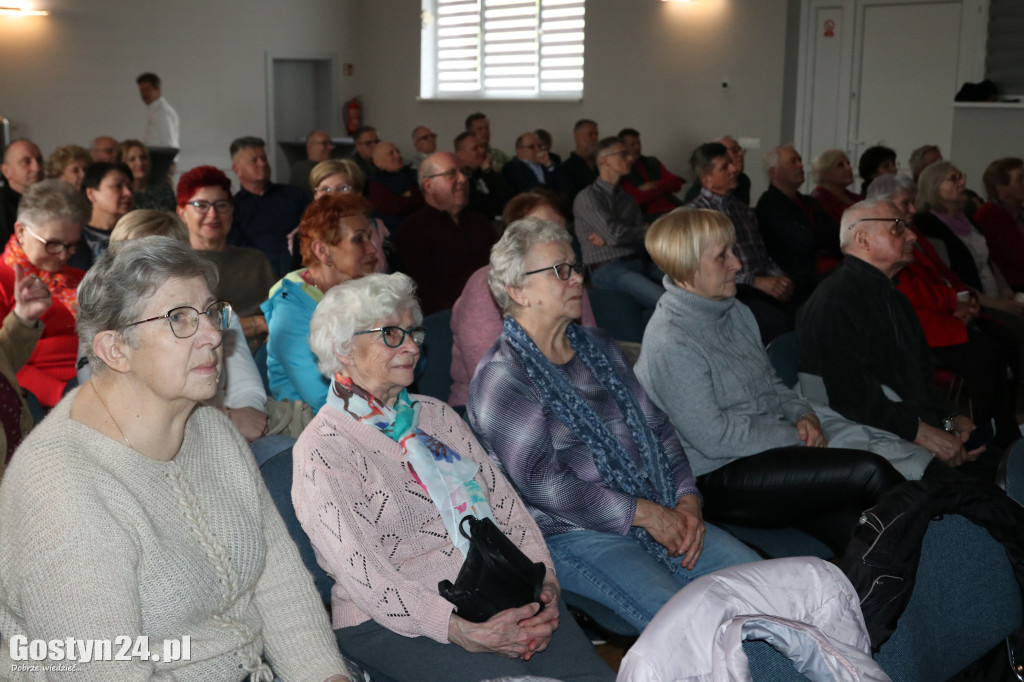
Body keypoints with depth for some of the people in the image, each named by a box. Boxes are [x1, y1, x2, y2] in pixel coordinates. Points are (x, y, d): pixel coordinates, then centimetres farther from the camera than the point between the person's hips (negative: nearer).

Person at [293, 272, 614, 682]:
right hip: (393, 619, -5)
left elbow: (505, 502, 12)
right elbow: (360, 571, -13)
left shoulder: (436, 415, 18)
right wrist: (457, 629, -23)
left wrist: (543, 579, -6)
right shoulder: (322, 448, -3)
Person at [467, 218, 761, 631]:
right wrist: (645, 513, -15)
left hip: (662, 516, 7)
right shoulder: (502, 377, -9)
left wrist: (687, 500, 0)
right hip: (572, 535, -7)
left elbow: (657, 427, 17)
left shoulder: (599, 347, 16)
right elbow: (542, 483, -17)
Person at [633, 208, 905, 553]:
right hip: (719, 479, -8)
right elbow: (715, 439, -18)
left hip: (774, 446, 8)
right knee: (869, 471, -19)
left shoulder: (737, 312, 12)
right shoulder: (670, 343, -16)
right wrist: (797, 438, -12)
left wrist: (803, 415, 0)